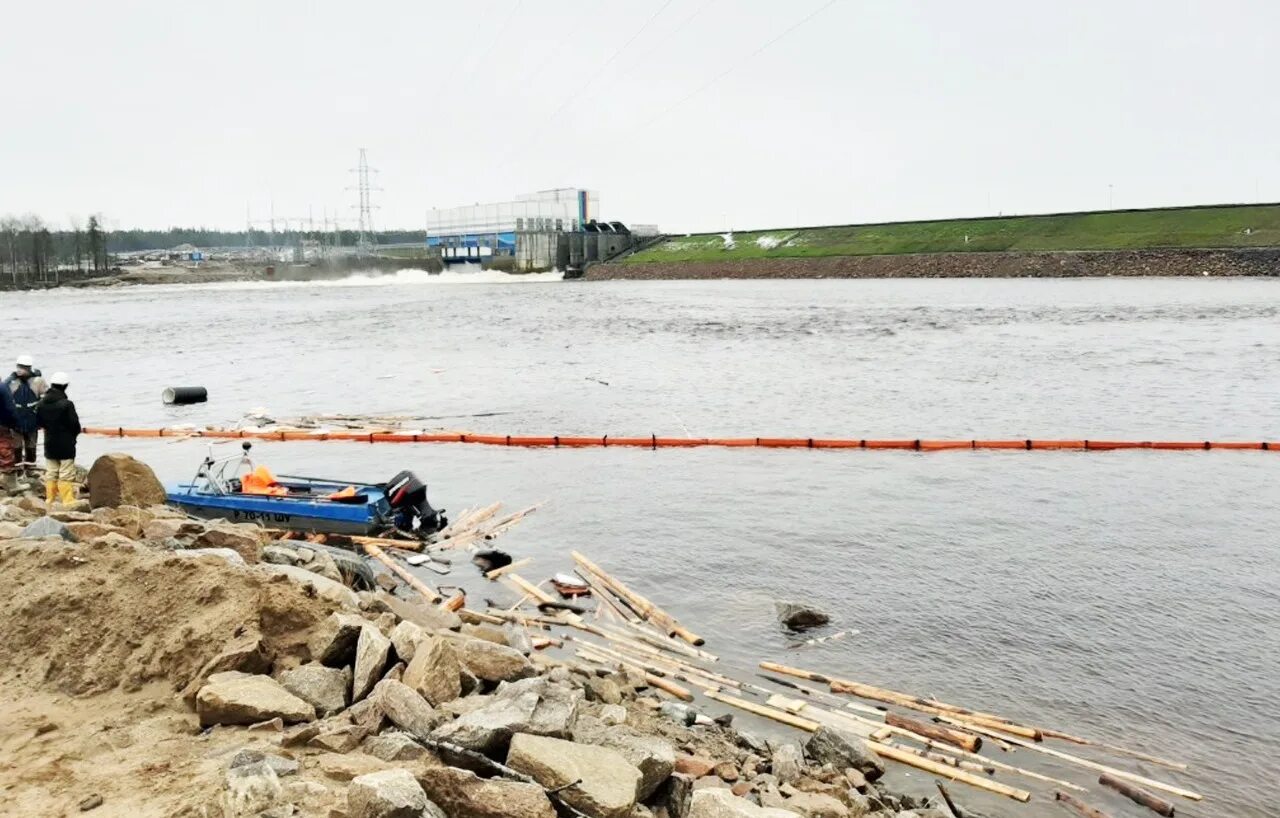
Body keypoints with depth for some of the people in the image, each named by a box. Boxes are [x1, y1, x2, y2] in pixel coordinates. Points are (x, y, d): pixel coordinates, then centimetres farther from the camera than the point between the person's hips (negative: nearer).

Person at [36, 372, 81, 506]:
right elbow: (75, 425, -14)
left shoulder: (42, 403, 0)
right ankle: (68, 501, -1)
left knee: (50, 473, 14)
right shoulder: (67, 404, -19)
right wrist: (73, 435, 6)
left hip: (49, 444, 6)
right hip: (66, 445, -6)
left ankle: (50, 499, 19)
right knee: (66, 475, -2)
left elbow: (39, 422, 9)